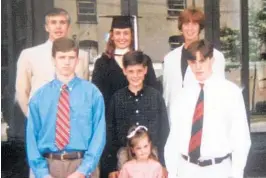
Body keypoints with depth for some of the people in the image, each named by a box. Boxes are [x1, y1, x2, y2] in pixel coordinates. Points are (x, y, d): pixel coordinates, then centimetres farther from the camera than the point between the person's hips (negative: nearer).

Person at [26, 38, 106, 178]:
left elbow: (99, 134, -5)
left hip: (81, 163, -1)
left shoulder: (92, 93, -1)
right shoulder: (39, 96, 3)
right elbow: (32, 136, 2)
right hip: (49, 164, 1)